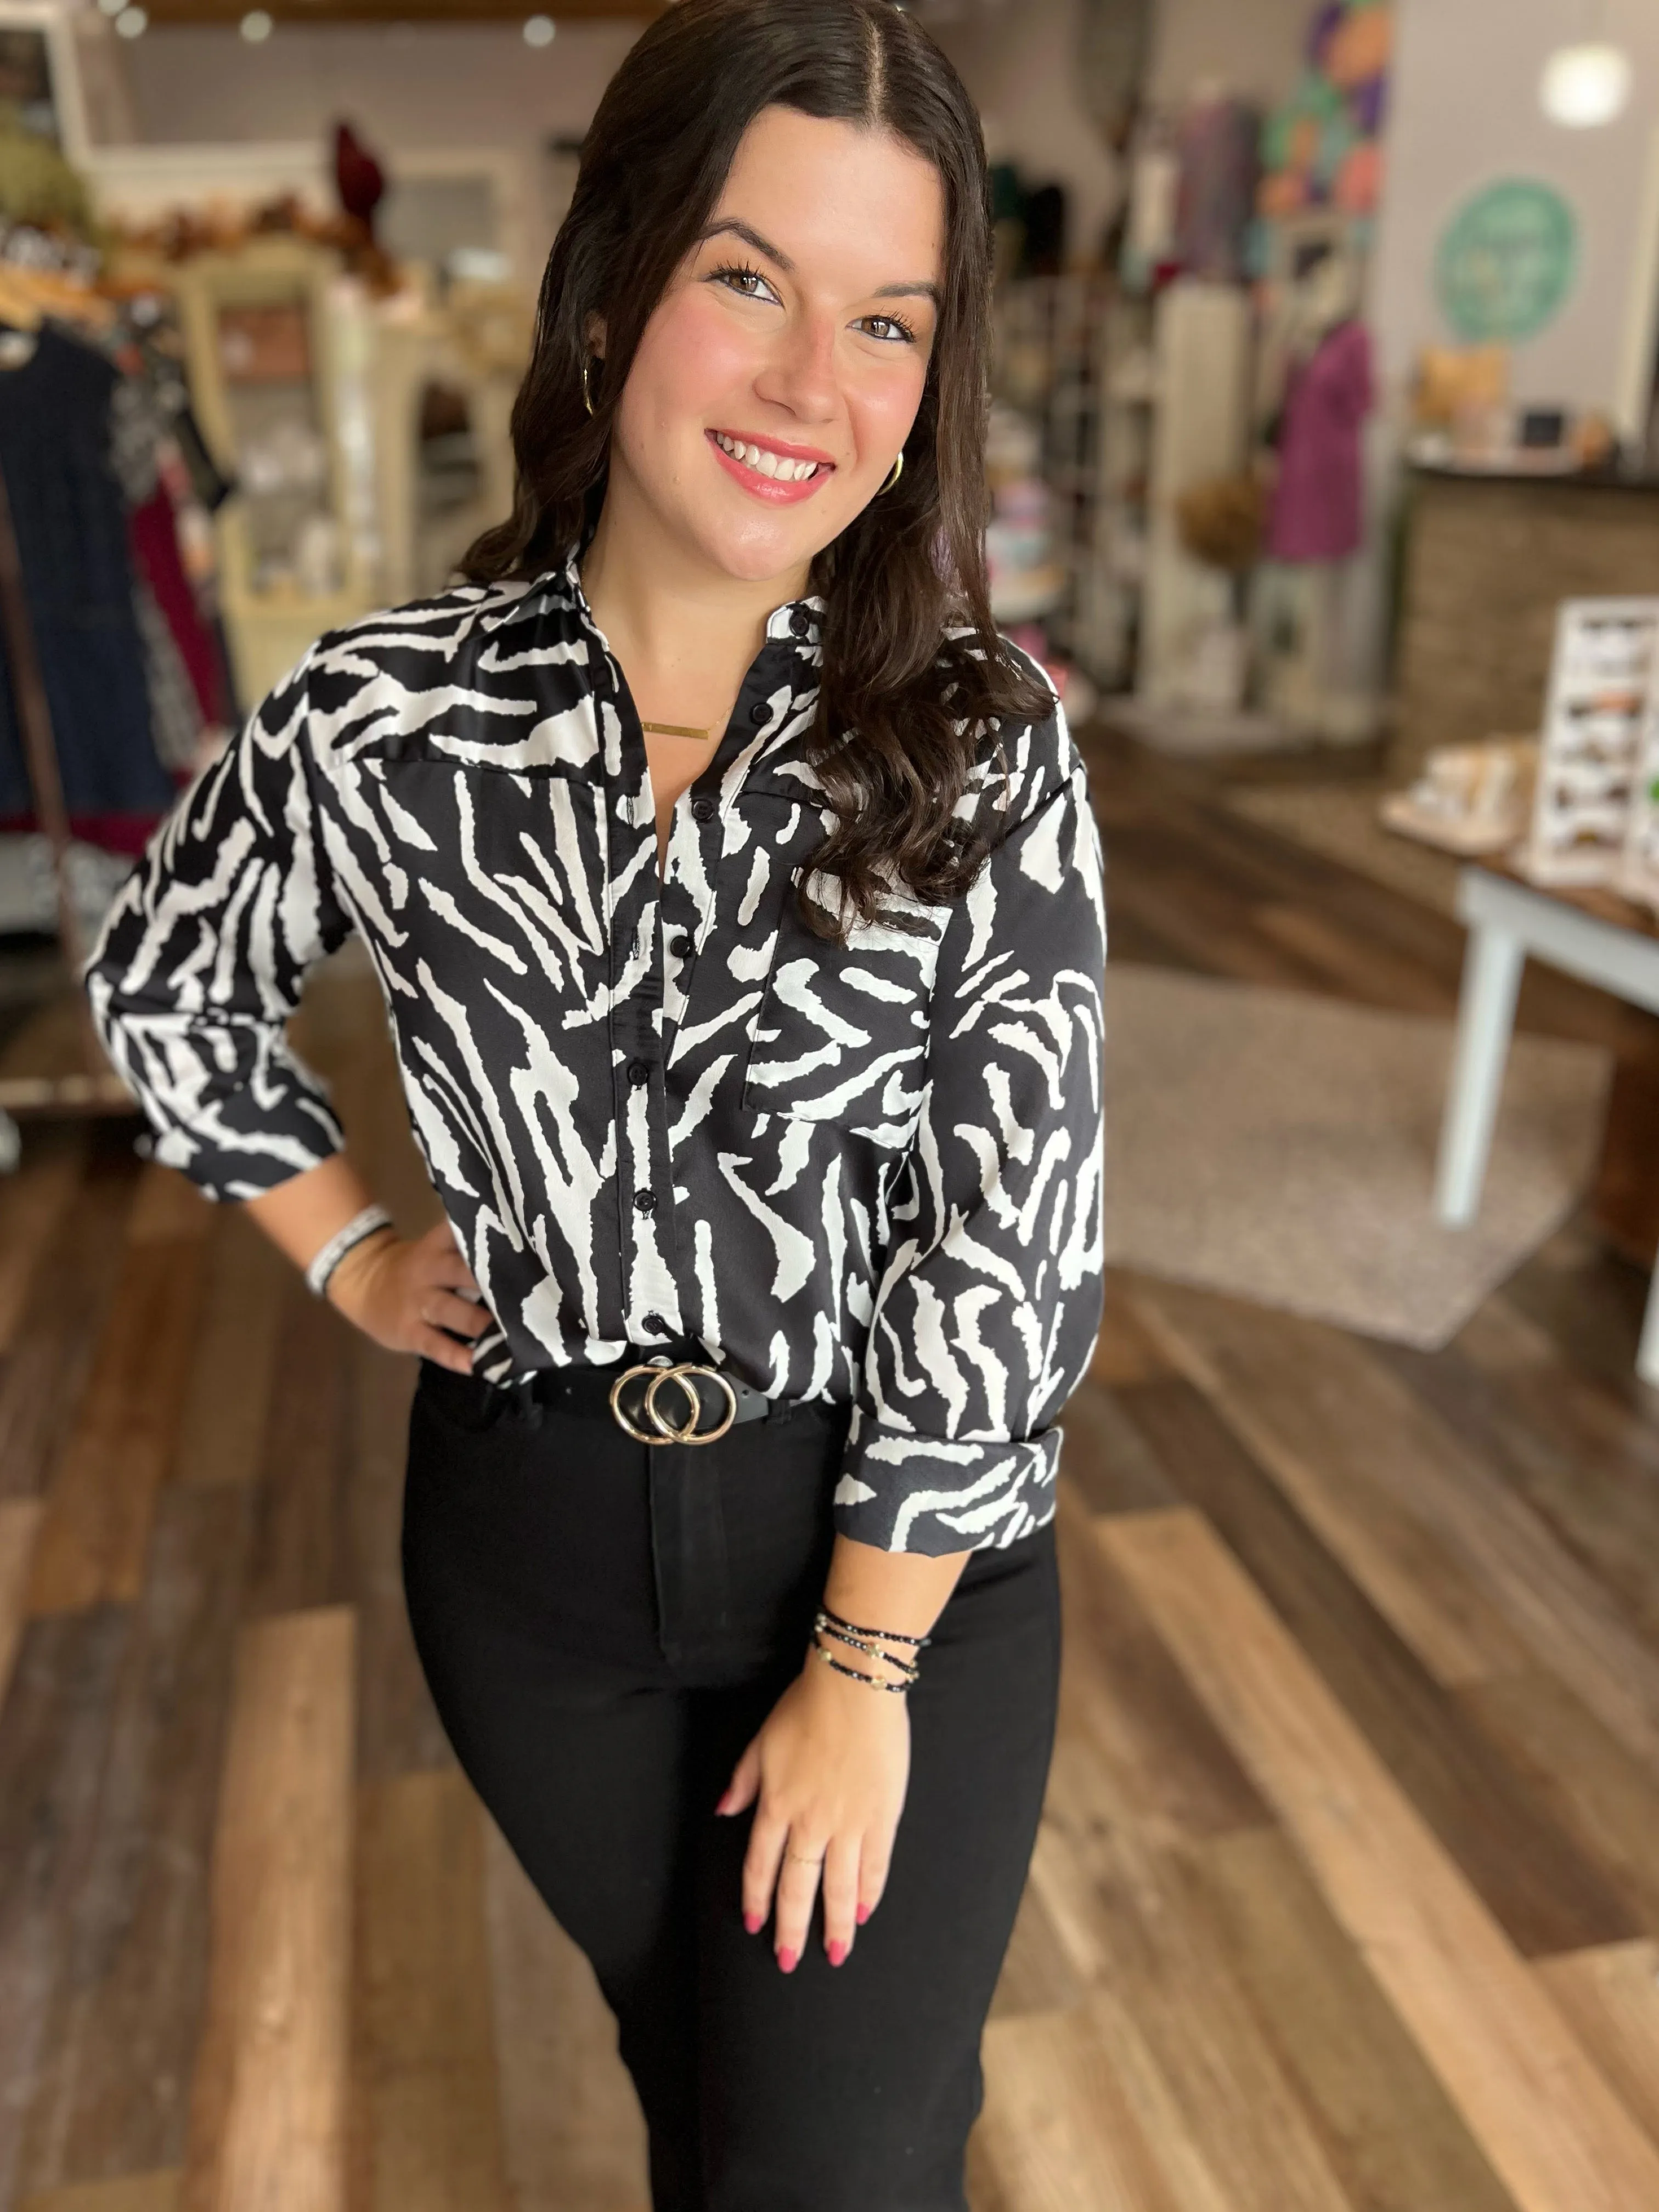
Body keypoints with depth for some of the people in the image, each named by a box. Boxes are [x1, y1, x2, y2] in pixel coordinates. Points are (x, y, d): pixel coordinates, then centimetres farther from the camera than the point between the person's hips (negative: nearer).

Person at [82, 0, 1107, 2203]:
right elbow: (161, 989, 8)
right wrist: (351, 1250, 2)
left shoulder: (984, 737, -15)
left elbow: (1006, 1237, -16)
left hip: (907, 1533, -2)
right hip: (533, 1541, 3)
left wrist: (865, 1670, -14)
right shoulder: (380, 715, -11)